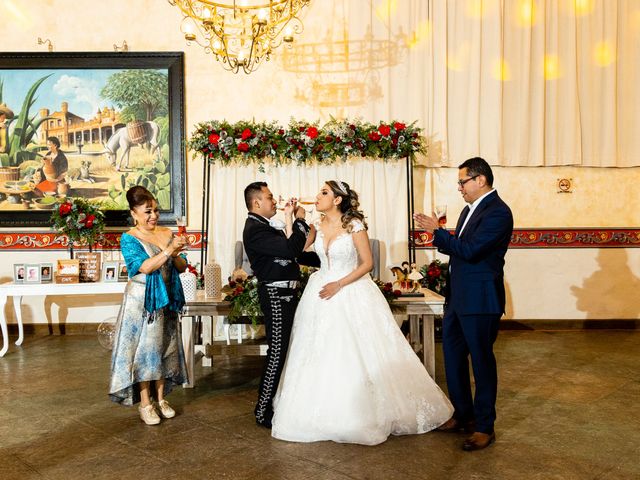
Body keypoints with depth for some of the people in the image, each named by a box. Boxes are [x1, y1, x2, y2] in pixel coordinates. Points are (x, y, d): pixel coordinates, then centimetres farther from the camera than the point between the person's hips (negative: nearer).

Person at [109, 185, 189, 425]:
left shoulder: (167, 234, 5)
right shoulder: (129, 239, -8)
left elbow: (182, 267, 4)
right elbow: (143, 267, -21)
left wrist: (176, 255, -16)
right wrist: (168, 250, -27)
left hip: (165, 301, 5)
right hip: (141, 301, -5)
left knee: (163, 348, 11)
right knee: (143, 349, 1)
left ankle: (161, 398, 24)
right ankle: (145, 404, 12)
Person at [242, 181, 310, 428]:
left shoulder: (264, 227, 17)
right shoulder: (255, 230, -16)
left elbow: (289, 250, 15)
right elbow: (290, 249, -24)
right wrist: (298, 219, -14)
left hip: (284, 294, 10)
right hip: (276, 295, -10)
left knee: (284, 350, 16)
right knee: (277, 352, -7)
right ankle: (264, 412, 3)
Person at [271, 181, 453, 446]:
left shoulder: (354, 225, -11)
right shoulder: (317, 226, 3)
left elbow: (368, 263, -11)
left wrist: (339, 285, -16)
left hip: (351, 293, -5)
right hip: (322, 292, 5)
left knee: (355, 354, 0)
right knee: (321, 354, 9)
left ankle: (360, 413, 18)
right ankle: (323, 412, 25)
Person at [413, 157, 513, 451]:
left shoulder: (497, 212, -17)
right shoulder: (471, 208, 12)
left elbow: (470, 250, -25)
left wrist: (437, 231, -17)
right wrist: (439, 238, -2)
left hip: (480, 300, -9)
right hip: (457, 297, 9)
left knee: (481, 360, 3)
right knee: (453, 357, 16)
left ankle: (484, 427, 18)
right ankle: (463, 414, 32)